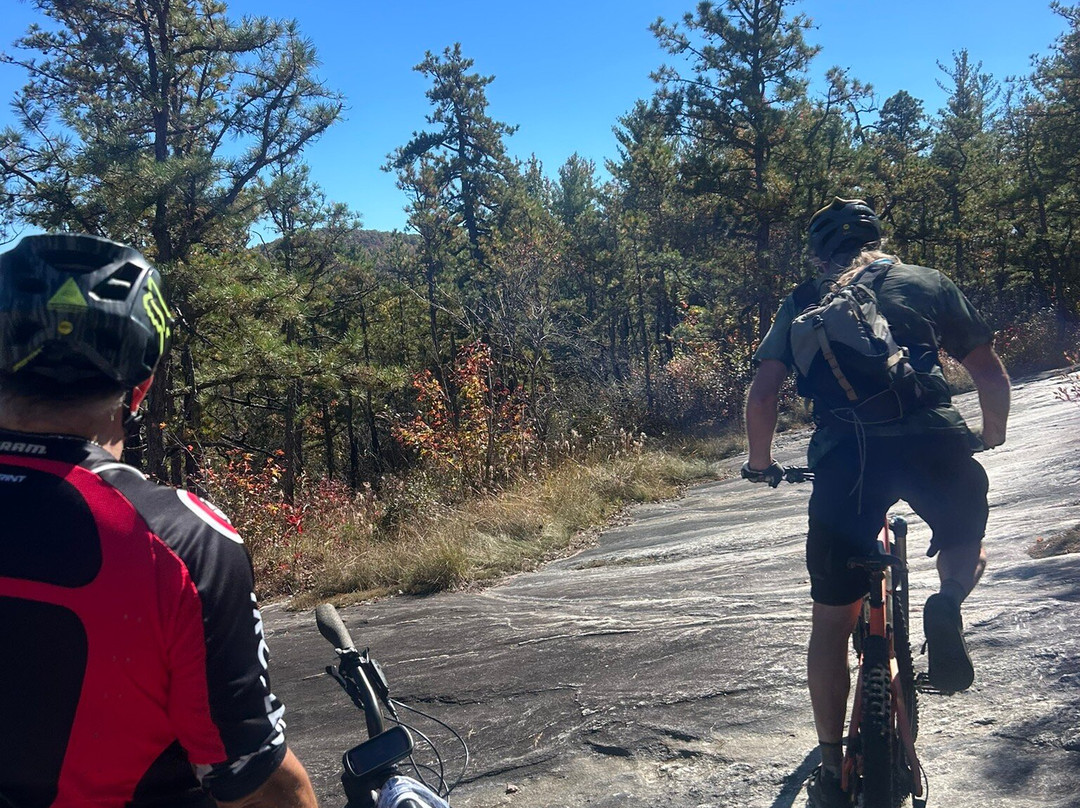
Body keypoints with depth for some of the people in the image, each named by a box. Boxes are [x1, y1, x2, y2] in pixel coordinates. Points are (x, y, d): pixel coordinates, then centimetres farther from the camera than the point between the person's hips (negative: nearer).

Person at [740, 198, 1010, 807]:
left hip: (845, 455, 0)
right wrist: (992, 436, 37)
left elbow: (761, 395, 11)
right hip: (934, 442, 1)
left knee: (832, 620, 14)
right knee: (967, 547, 32)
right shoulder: (929, 283, 20)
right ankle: (949, 602, -1)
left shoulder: (804, 302, 20)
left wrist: (762, 463, 27)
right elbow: (993, 377, 19)